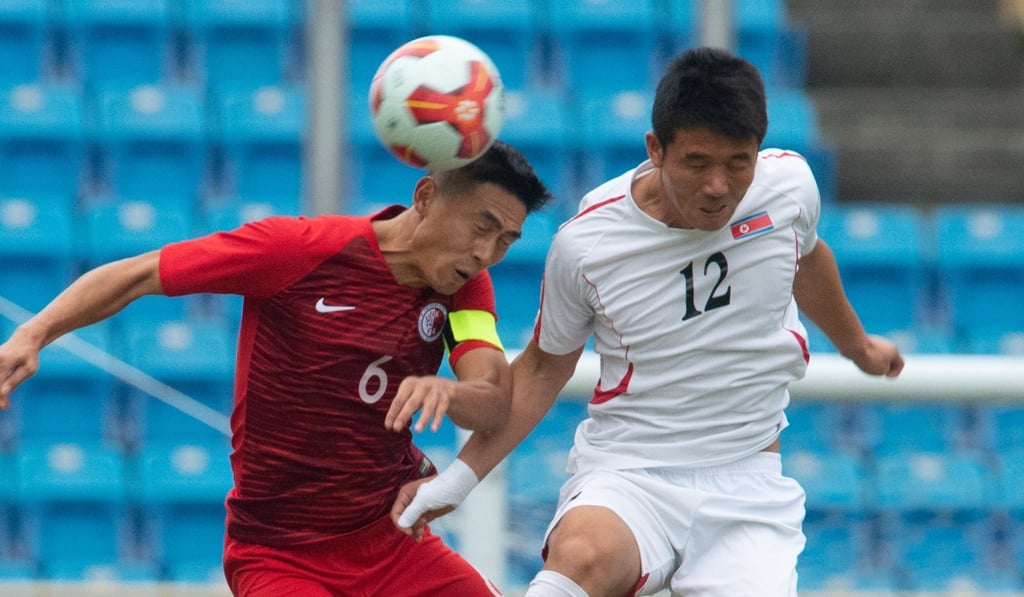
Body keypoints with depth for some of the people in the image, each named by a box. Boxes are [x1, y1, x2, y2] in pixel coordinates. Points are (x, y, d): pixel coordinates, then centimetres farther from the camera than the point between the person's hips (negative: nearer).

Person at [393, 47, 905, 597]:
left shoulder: (789, 185, -3)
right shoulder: (585, 243, -10)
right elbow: (544, 366, 9)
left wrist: (857, 345, 42)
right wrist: (460, 475, 2)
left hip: (749, 487, 3)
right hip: (624, 476, -3)